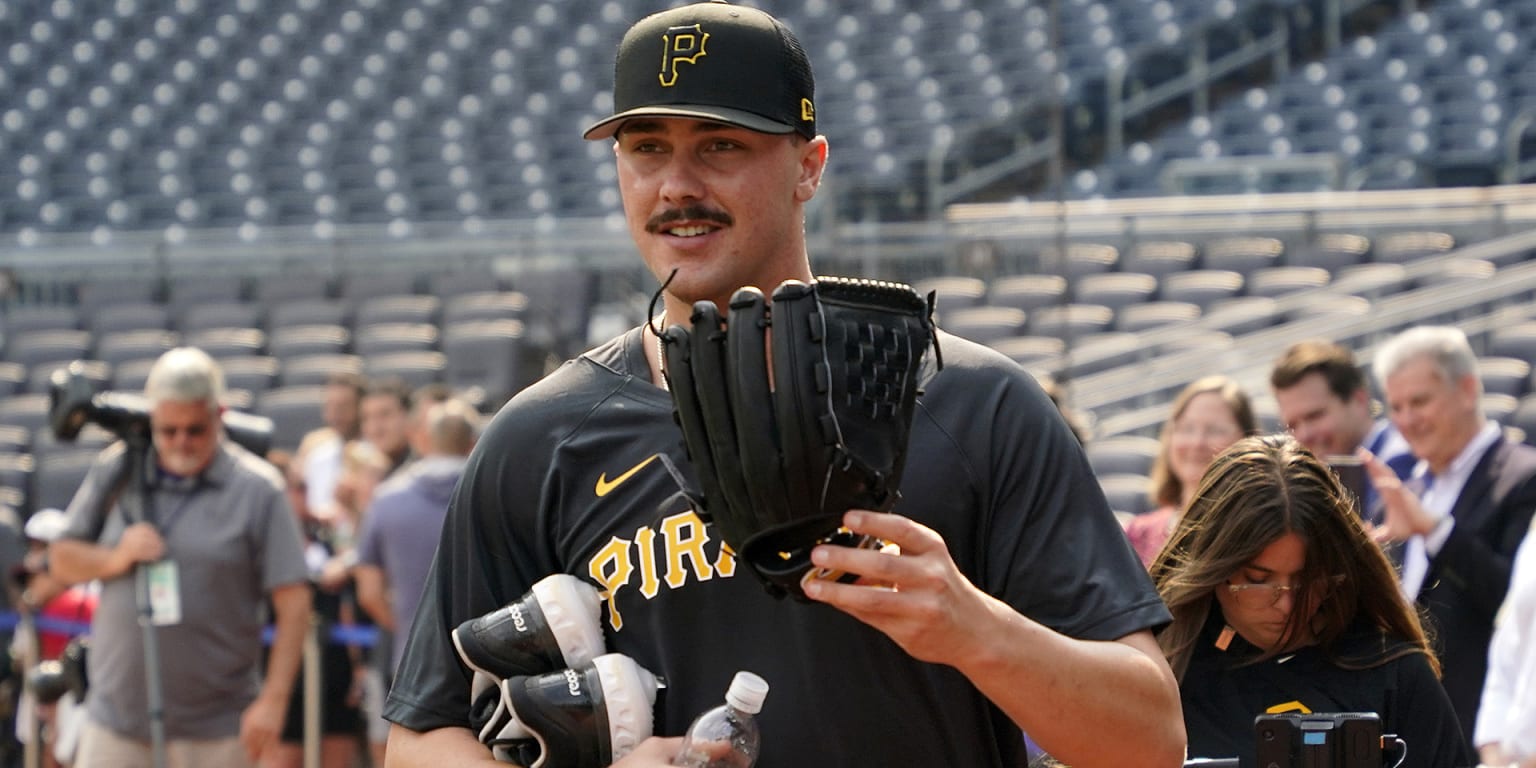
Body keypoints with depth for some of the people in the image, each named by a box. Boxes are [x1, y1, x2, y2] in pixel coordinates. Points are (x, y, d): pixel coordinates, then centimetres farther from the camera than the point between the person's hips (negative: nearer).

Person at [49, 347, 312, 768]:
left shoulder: (257, 489, -4)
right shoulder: (116, 472, 5)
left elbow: (293, 603, -6)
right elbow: (62, 559, 13)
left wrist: (272, 700, -13)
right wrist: (116, 559, -9)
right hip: (117, 714, 3)